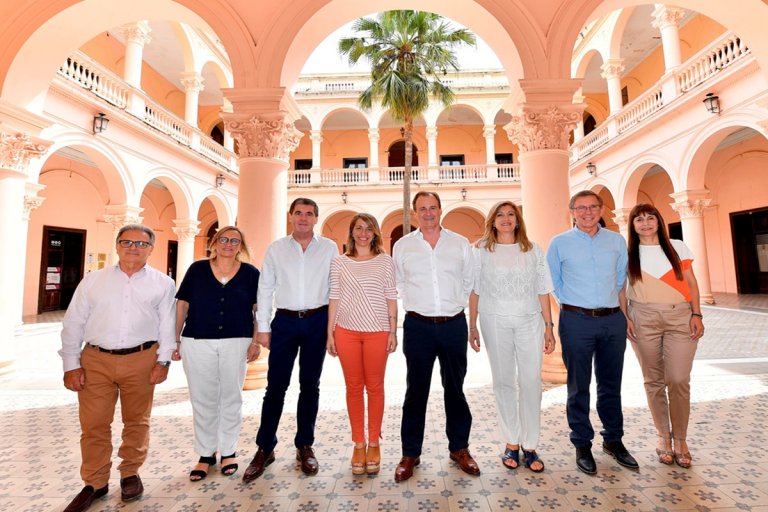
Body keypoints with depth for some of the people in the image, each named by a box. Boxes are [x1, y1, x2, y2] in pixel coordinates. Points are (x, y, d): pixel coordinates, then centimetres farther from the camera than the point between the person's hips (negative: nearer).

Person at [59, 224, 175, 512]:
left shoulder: (162, 284, 2)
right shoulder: (93, 281, 6)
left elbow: (167, 325, 1)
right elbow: (73, 324, 7)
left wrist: (163, 360, -4)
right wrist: (71, 364, 2)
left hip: (141, 360, -1)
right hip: (96, 360, 2)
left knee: (136, 421, 11)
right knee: (94, 424, 8)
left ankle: (130, 473, 31)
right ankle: (95, 483, 28)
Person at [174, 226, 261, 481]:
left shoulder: (250, 273, 2)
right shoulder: (197, 269, 4)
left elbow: (259, 309, 2)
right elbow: (182, 304, 5)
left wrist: (256, 341, -5)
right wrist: (175, 339, 2)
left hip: (236, 343, 0)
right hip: (197, 343, 1)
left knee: (231, 398, 11)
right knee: (202, 399, 10)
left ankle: (228, 451, 29)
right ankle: (206, 453, 28)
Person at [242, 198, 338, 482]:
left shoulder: (329, 248, 3)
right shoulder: (276, 249, 5)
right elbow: (265, 289, 6)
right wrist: (262, 327, 2)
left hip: (317, 322, 0)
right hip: (285, 322, 0)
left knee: (310, 385, 11)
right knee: (276, 386, 4)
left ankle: (304, 446, 27)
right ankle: (265, 449, 23)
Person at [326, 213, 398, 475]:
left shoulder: (385, 261, 3)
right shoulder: (339, 262, 5)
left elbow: (391, 298, 2)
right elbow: (334, 299, 5)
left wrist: (393, 331, -1)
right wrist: (330, 332, 3)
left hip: (377, 331, -1)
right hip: (346, 331, 1)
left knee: (375, 386, 9)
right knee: (353, 386, 10)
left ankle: (374, 443, 26)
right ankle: (358, 444, 26)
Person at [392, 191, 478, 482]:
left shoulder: (460, 243, 3)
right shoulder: (402, 246, 2)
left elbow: (469, 281, 12)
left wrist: (456, 305, 10)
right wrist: (414, 306, 10)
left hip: (454, 324, 1)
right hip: (418, 326, -1)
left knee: (455, 388, 13)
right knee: (416, 390, 8)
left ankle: (459, 448, 32)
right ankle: (410, 453, 24)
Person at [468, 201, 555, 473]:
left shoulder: (533, 249, 7)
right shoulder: (481, 251, 2)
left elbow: (542, 291, 7)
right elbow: (474, 291, 2)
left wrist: (549, 326, 4)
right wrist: (472, 327, 0)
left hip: (530, 321, 2)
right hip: (495, 322, -1)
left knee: (531, 382, 3)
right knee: (503, 381, 8)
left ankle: (530, 445, 18)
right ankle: (512, 443, 22)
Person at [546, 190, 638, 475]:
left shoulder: (617, 241, 10)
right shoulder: (559, 243, 1)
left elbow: (620, 282, 13)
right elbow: (552, 284, 6)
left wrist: (624, 317, 8)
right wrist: (574, 306, 4)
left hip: (613, 320, 3)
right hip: (577, 321, -3)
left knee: (611, 384, 14)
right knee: (579, 386, 7)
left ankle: (613, 440, 32)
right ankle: (582, 444, 21)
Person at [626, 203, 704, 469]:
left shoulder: (677, 247, 8)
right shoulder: (628, 253, 5)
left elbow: (691, 283, 7)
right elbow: (621, 289, 4)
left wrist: (696, 314, -2)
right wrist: (625, 318, -4)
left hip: (680, 317, 1)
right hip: (644, 319, 0)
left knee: (679, 380, -3)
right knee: (654, 380, 6)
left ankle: (680, 438, 16)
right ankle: (664, 436, 21)